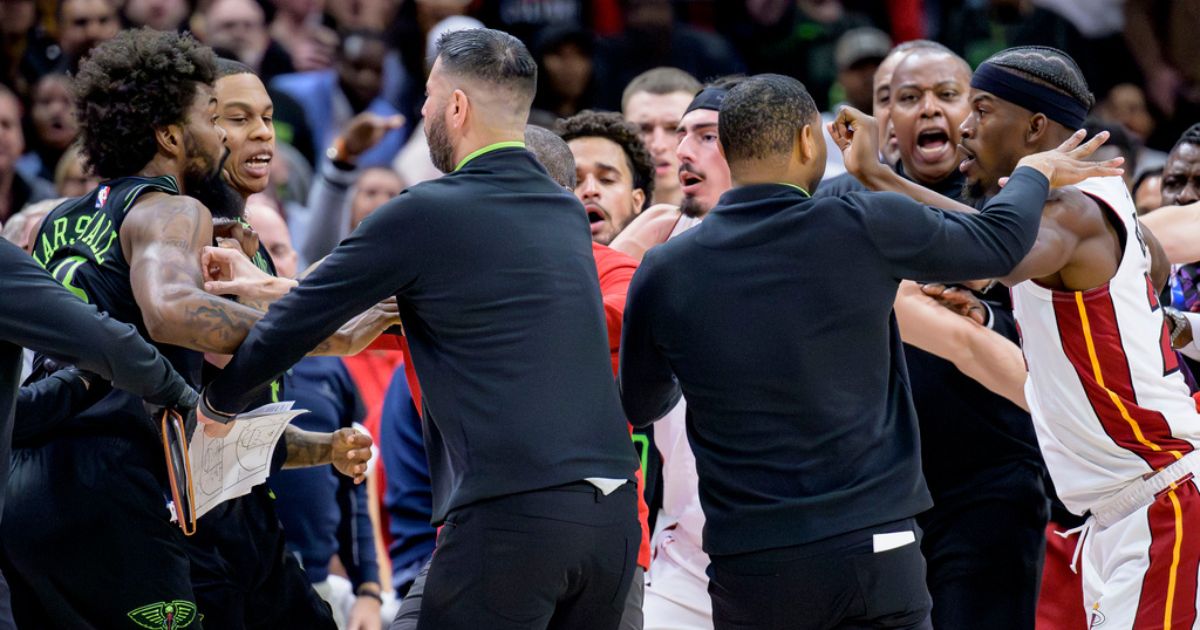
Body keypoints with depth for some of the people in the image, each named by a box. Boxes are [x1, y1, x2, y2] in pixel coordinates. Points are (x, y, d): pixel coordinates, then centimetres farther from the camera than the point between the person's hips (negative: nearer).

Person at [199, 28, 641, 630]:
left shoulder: (424, 214, -4)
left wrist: (220, 401, 22)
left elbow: (300, 320, 4)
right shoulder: (567, 214, 18)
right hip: (614, 510, 7)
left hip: (511, 509, -7)